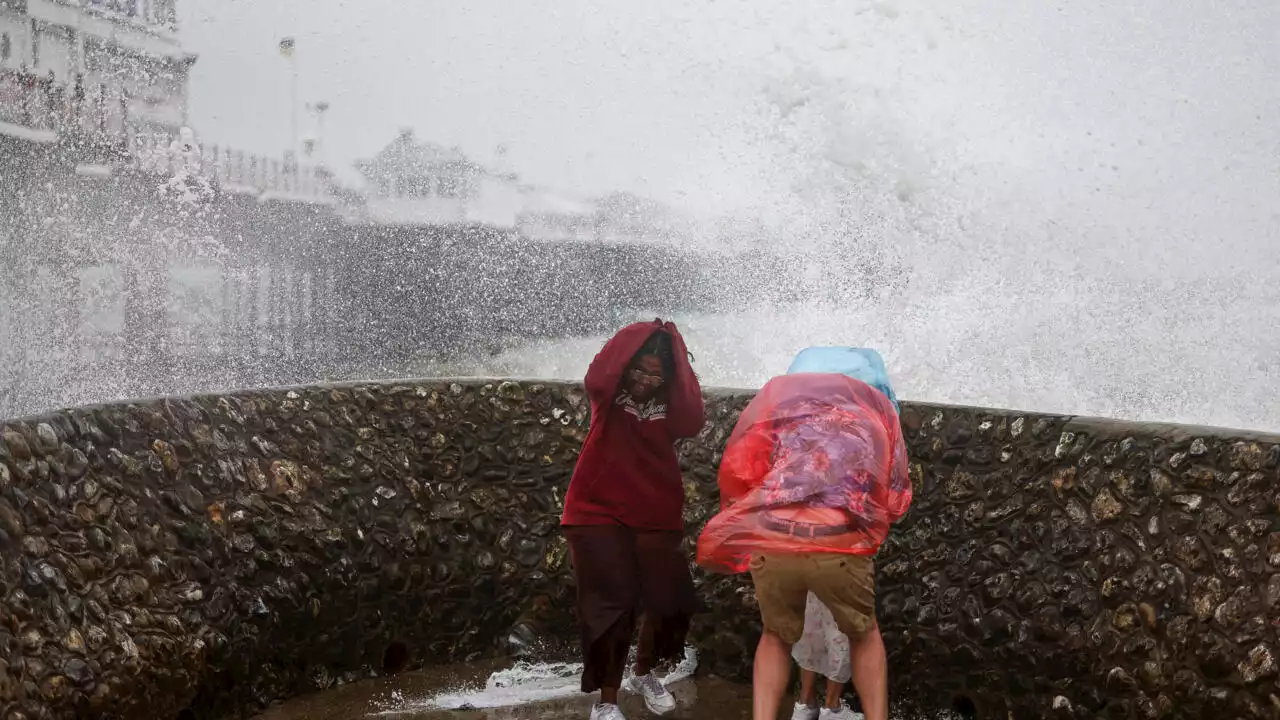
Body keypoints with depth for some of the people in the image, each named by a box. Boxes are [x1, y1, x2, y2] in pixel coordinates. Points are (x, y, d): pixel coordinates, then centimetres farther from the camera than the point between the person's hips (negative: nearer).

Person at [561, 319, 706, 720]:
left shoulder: (670, 401, -1)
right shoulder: (607, 393, -5)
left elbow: (692, 424, -22)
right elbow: (596, 376, -29)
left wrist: (674, 345, -21)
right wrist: (641, 335, -23)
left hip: (657, 516, 3)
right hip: (599, 512, -3)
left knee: (671, 601, 5)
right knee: (612, 605, -9)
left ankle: (644, 673, 34)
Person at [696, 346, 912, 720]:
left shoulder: (777, 392, 22)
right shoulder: (876, 404, 23)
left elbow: (735, 471, 13)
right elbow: (896, 495, 20)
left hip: (771, 544, 1)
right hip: (842, 545, -1)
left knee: (777, 637, 26)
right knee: (863, 634, 27)